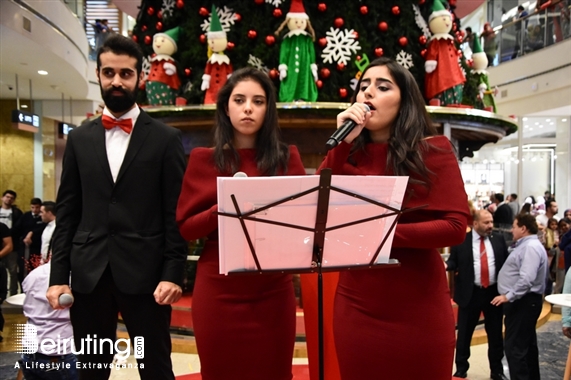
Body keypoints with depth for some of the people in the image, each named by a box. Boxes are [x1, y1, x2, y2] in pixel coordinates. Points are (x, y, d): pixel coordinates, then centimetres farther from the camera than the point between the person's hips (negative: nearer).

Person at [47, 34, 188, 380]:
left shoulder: (166, 139, 1)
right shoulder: (79, 139, 11)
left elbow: (176, 213, -3)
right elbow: (67, 212, 9)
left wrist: (173, 273, -10)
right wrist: (58, 275, 3)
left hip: (145, 274, -3)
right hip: (88, 275, 3)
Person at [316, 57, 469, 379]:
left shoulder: (433, 150, -3)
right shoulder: (348, 156, 6)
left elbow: (455, 227, -11)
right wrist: (342, 144, -12)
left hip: (419, 309, -2)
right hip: (357, 306, 3)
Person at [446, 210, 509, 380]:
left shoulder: (499, 239, 4)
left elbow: (506, 262, 4)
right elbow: (453, 261, -1)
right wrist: (446, 265, -23)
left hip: (495, 292, 2)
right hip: (470, 294, -2)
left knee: (496, 334, 14)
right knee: (464, 333, 8)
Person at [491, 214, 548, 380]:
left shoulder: (531, 247, -18)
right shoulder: (525, 245, 16)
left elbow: (527, 279, -28)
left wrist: (508, 296, -24)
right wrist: (509, 296, 18)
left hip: (523, 301, -11)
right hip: (522, 300, 11)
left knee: (514, 346, -9)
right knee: (527, 344, 18)